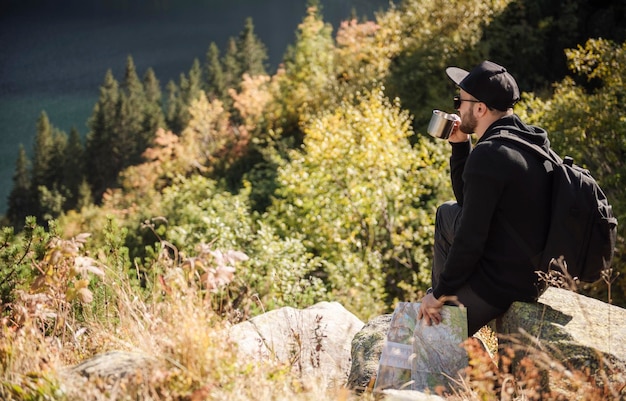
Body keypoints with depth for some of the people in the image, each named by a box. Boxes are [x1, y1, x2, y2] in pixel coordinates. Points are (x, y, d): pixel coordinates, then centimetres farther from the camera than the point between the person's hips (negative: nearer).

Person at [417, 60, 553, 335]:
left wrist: (440, 293, -9)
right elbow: (468, 200, 18)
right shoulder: (527, 143, 6)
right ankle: (446, 300, 30)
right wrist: (459, 144, 7)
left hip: (497, 287, -10)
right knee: (448, 212, 25)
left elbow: (470, 238, -23)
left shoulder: (489, 155, -25)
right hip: (532, 276, 10)